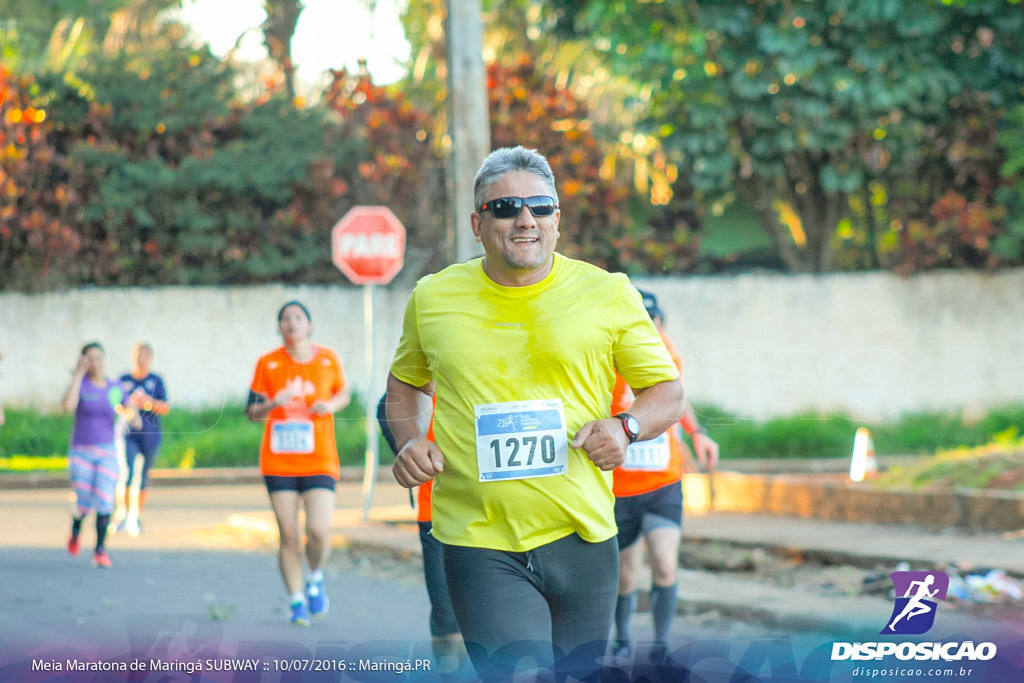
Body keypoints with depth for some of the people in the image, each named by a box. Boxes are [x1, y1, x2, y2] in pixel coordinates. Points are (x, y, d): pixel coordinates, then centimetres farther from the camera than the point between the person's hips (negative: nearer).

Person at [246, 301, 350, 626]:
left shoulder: (328, 360, 3)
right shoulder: (268, 363, 1)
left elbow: (343, 393, 19)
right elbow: (251, 412, 4)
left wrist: (331, 405, -4)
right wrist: (272, 404, -17)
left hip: (319, 461, 0)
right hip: (278, 462, 0)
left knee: (318, 531, -14)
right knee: (288, 536, -1)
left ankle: (315, 580, 16)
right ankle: (297, 601, 12)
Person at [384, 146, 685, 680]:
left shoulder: (608, 294, 2)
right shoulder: (432, 298, 5)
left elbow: (668, 391, 9)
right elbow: (406, 384, 23)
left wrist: (627, 428, -11)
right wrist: (408, 440, 3)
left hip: (582, 536, 2)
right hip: (479, 543, -2)